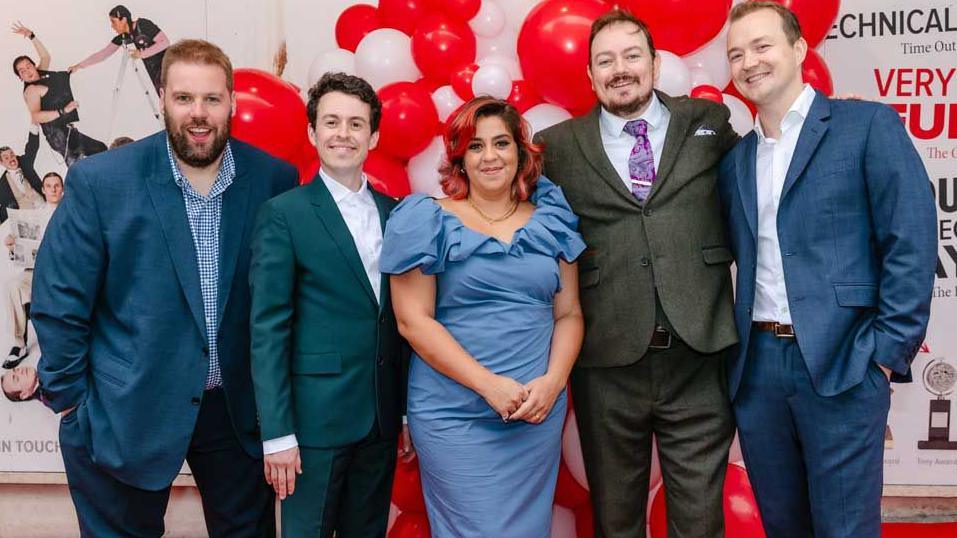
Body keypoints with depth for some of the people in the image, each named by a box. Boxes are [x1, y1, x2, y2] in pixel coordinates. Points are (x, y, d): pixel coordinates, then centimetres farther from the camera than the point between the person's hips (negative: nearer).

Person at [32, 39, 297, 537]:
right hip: (124, 414, -2)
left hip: (239, 408, 2)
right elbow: (59, 303, -7)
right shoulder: (99, 181, -12)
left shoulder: (274, 179, -6)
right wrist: (69, 399, -4)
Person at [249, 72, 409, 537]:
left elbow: (401, 318, 10)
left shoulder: (393, 213, 8)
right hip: (315, 415, -4)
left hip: (383, 418, 5)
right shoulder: (283, 214, -6)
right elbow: (267, 329, -10)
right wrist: (277, 432, -14)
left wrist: (409, 412, 9)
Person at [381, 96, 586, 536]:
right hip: (455, 418, -3)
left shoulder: (550, 222, 8)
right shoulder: (431, 221, -2)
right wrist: (489, 384, -15)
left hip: (539, 416, 4)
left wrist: (553, 381, -10)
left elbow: (568, 314, 8)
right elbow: (413, 320, -8)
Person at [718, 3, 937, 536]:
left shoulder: (869, 125, -1)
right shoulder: (734, 161, 15)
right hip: (755, 367, 5)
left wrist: (888, 349, -12)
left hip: (842, 364, -5)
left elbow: (912, 242, -8)